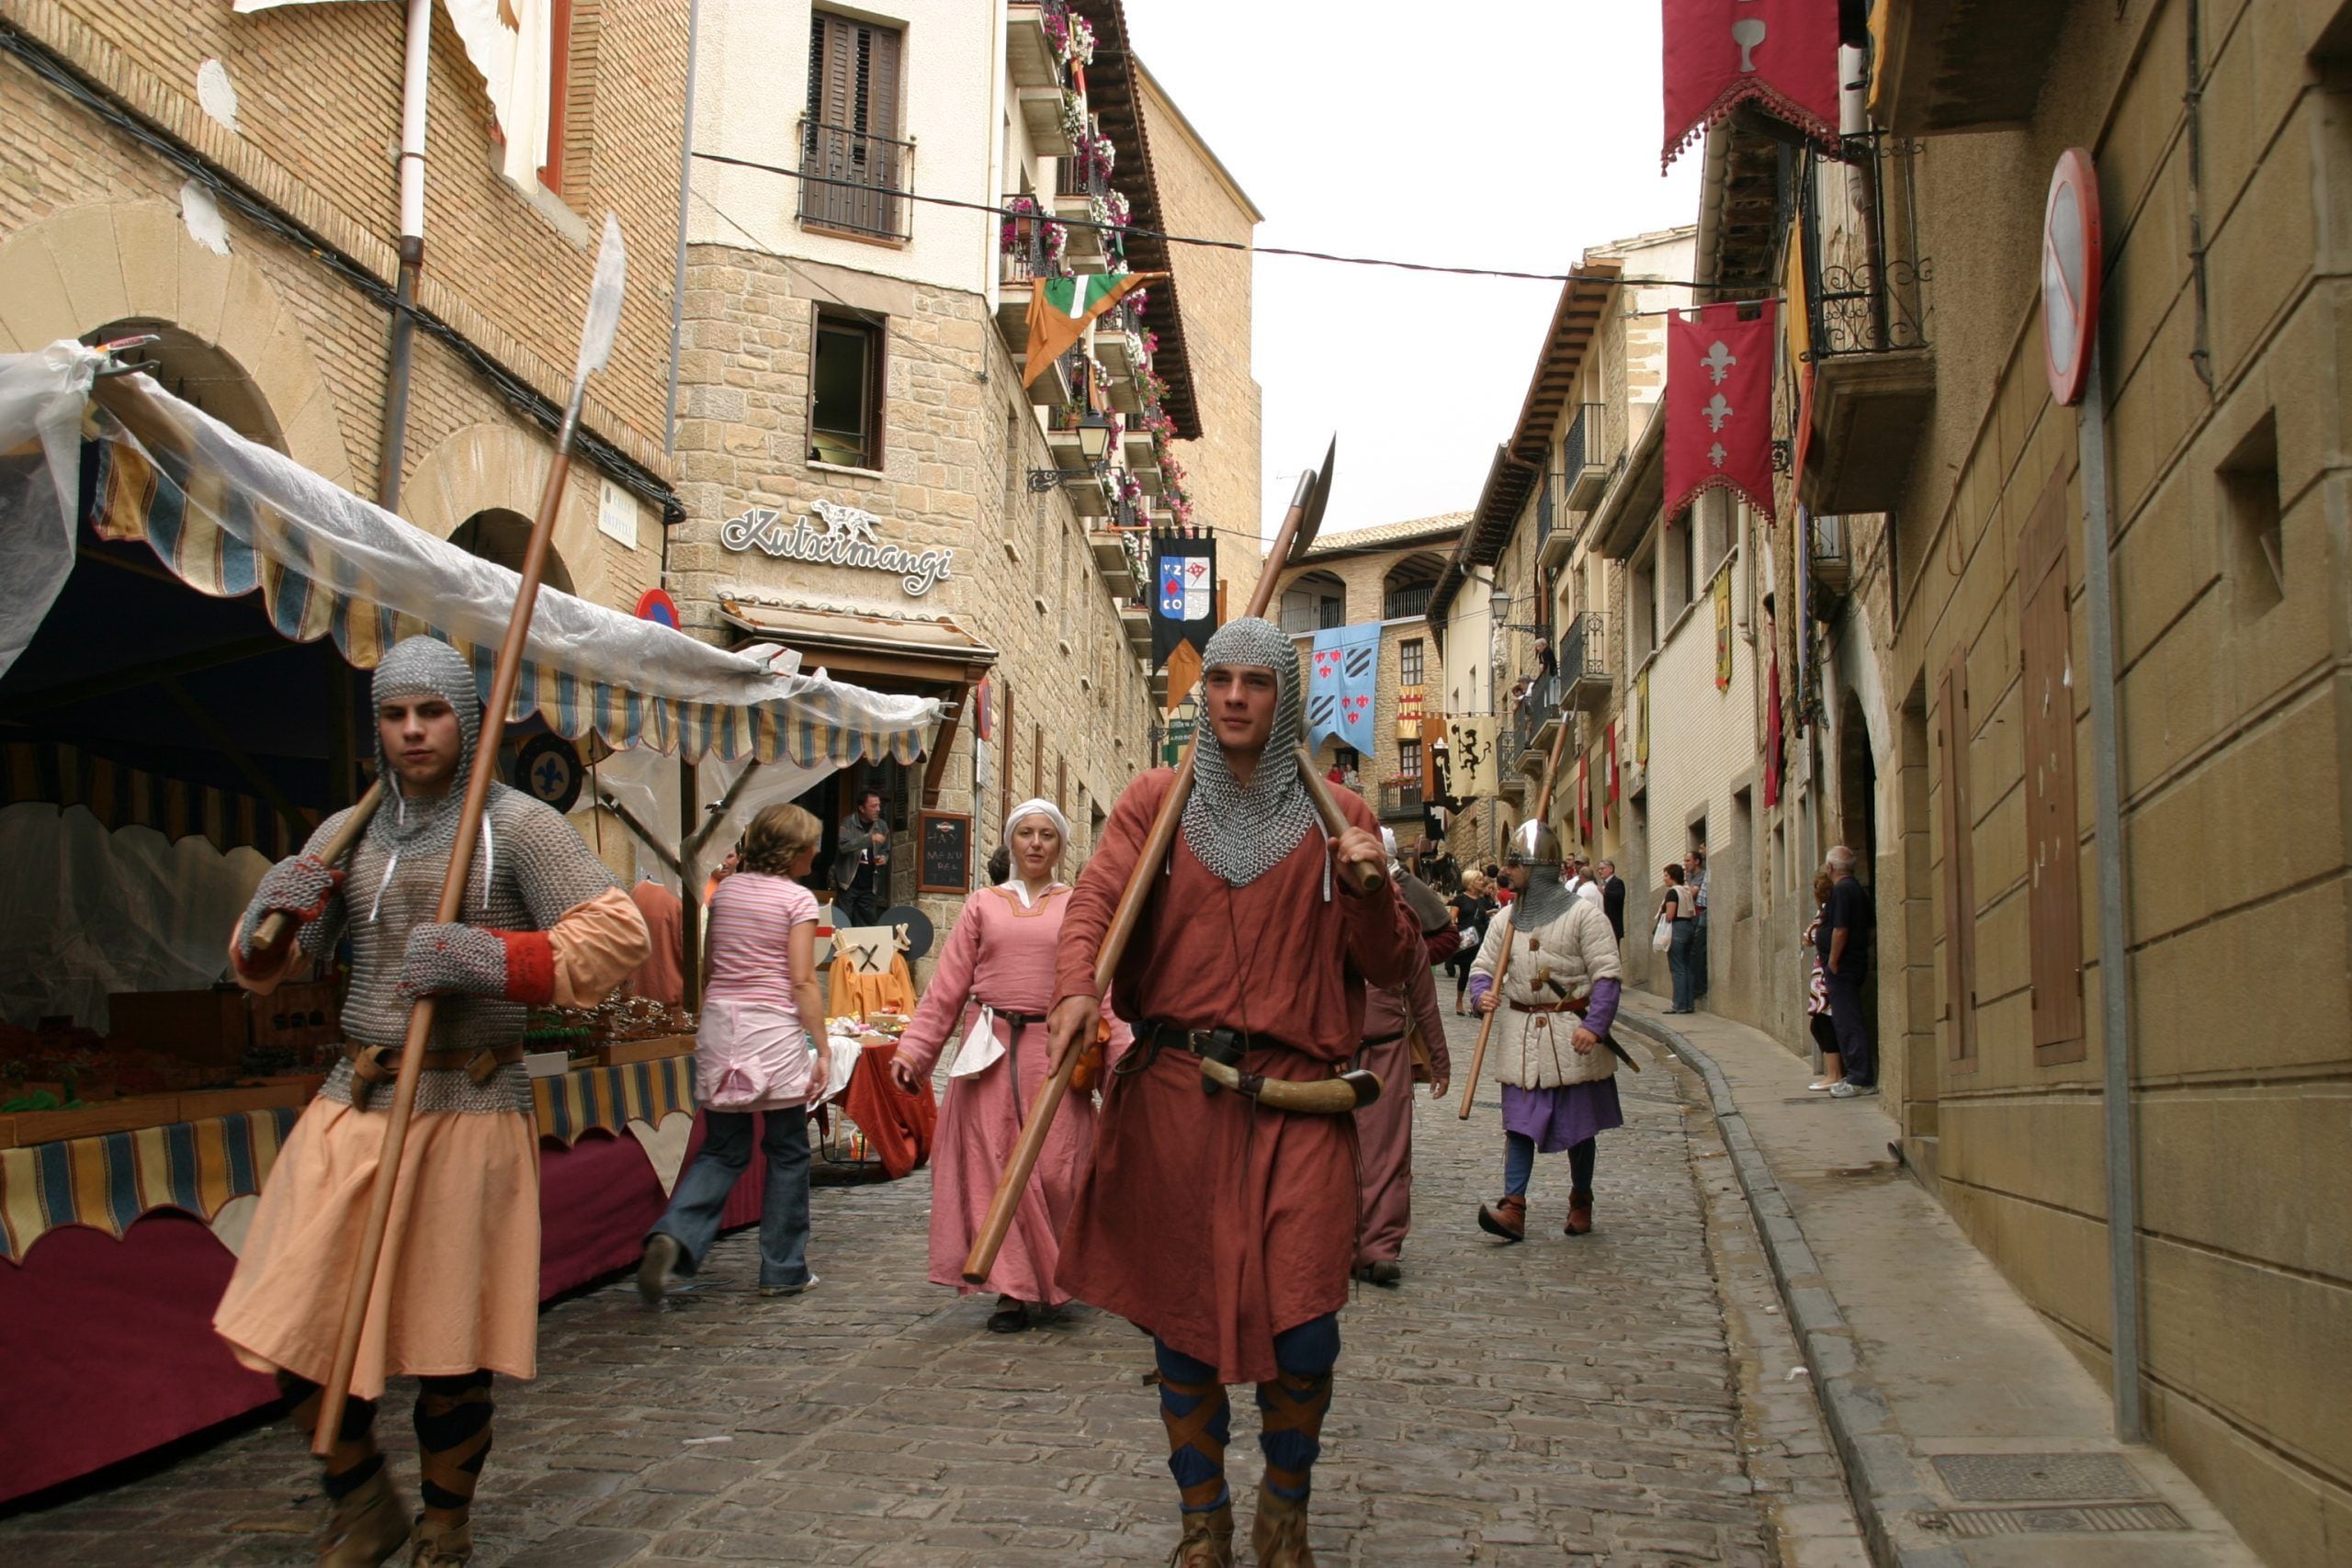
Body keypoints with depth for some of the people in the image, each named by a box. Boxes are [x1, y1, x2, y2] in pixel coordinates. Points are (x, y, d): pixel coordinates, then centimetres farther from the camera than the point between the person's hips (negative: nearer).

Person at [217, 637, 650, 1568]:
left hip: (469, 1109, -4)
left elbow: (618, 936, -14)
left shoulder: (518, 826, -5)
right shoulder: (349, 833, 9)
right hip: (354, 1106, 5)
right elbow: (261, 971, 13)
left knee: (450, 1350, 5)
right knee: (291, 1330, 4)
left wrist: (492, 960, -24)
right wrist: (271, 917, -10)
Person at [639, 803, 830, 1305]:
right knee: (787, 1152, 8)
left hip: (720, 1023, 5)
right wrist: (823, 1048, -8)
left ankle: (672, 1235, -12)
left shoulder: (725, 889, 10)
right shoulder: (797, 899, -7)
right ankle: (783, 1270, 14)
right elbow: (802, 981, -11)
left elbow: (708, 960, 15)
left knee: (723, 1150, 12)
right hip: (773, 1028, -5)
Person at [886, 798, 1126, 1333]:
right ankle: (1016, 1289, 7)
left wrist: (1120, 1059, -4)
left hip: (1056, 1052, -1)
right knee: (992, 1169, -1)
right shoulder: (983, 905, 12)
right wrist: (913, 1049, 0)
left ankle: (1053, 1280, 18)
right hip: (990, 1051, 1)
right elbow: (947, 987, 8)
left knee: (1053, 1170, -3)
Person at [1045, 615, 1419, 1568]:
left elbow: (1392, 968, 8)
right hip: (1173, 1091, 1)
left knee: (1304, 1331, -5)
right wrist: (1077, 987, -25)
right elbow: (1098, 899, -4)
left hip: (1296, 1099, 0)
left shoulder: (1334, 817, 10)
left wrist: (1372, 890, -12)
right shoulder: (1156, 801, 10)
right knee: (1182, 1313, 6)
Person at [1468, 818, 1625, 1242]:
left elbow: (1607, 974, -11)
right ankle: (1513, 1207, -8)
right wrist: (1482, 995, -11)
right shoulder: (1507, 919, 8)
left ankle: (1581, 1202, 24)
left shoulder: (1583, 914, -7)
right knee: (1518, 1123, -3)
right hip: (1521, 1035, 4)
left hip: (1570, 1034, -4)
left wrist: (1595, 1025, -22)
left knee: (1579, 1124, 9)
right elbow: (1483, 967, 12)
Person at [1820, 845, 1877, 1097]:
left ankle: (1860, 1080, -7)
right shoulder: (1860, 890, 14)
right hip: (1857, 963, 10)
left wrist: (1832, 963, -16)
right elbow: (1872, 929, 18)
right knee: (1853, 1021, 15)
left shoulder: (1841, 890, -16)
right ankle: (1859, 1075, 19)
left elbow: (1840, 930, -22)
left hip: (1841, 966, -10)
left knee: (1848, 1023, -7)